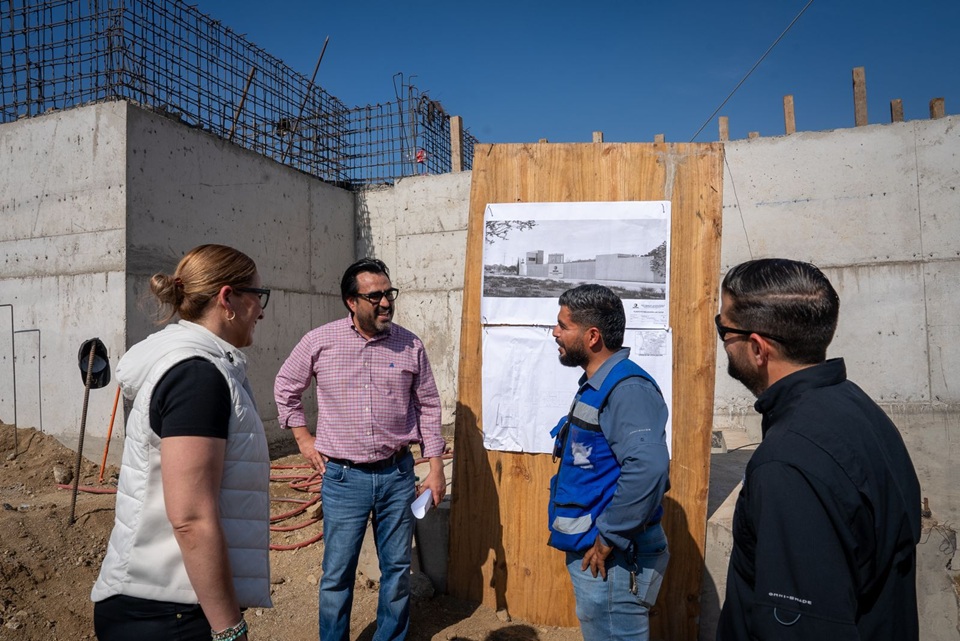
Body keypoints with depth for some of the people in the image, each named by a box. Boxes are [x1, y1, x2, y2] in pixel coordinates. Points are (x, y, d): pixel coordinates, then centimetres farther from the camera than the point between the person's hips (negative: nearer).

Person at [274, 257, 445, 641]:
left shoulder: (410, 345, -3)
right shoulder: (319, 342, -5)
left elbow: (428, 406, 4)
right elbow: (286, 388, 11)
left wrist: (436, 466, 2)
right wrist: (303, 437, 6)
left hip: (397, 474, 2)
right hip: (343, 477, -1)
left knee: (398, 569, 14)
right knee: (337, 574, 10)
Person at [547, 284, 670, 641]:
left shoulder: (627, 388, -22)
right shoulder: (597, 385, 9)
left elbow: (647, 467, -36)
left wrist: (608, 538, -26)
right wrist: (587, 538, 15)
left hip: (611, 558, -10)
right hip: (589, 551, 10)